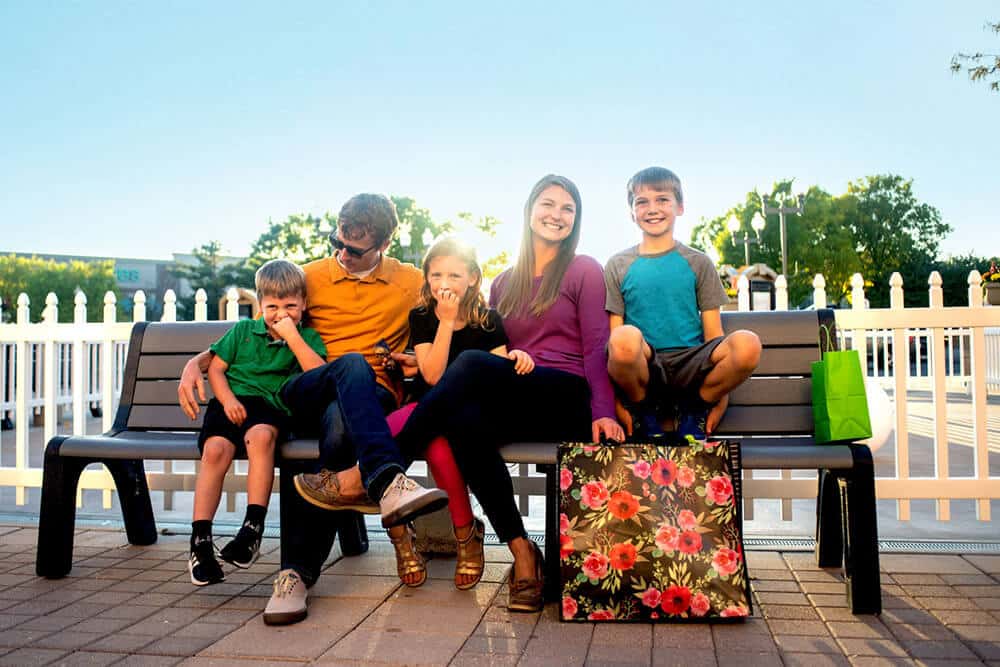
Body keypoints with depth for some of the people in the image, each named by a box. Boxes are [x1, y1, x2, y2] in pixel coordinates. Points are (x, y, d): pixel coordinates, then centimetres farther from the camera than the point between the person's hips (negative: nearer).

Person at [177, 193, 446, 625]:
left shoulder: (412, 283, 16)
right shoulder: (311, 277, 18)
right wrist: (196, 362, 4)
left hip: (372, 395, 0)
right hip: (302, 397, 1)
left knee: (338, 425, -40)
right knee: (352, 365, -37)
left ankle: (296, 573, -37)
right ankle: (388, 483, -54)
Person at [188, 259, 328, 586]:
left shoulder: (309, 338, 13)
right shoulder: (243, 330, 20)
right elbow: (216, 367, 16)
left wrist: (292, 336, -8)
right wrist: (228, 399, -3)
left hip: (272, 408, -2)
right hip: (232, 404, 2)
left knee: (261, 435, -37)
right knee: (216, 448, -28)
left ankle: (253, 526, -32)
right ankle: (200, 541, -21)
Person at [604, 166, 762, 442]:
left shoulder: (698, 263, 12)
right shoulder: (618, 266, 10)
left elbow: (713, 331, 8)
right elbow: (614, 332, 4)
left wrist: (720, 401, 0)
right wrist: (617, 403, -5)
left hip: (689, 366, 1)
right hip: (643, 368, -1)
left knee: (747, 344, -29)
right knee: (626, 337, -37)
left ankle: (693, 412, -1)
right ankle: (645, 414, -4)